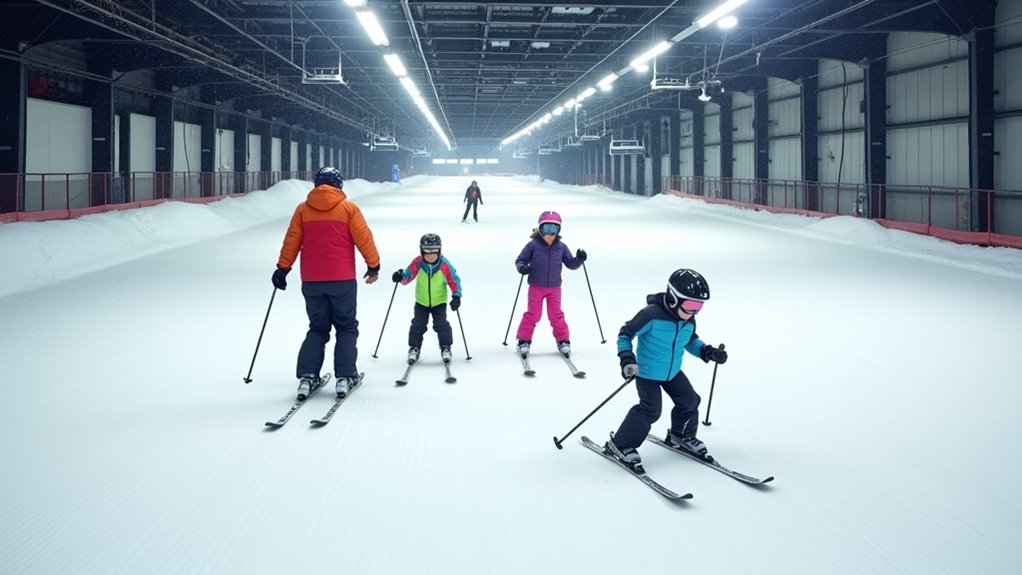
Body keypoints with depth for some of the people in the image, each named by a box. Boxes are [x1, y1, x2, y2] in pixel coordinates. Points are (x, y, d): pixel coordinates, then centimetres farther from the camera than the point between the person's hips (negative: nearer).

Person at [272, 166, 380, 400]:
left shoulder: (302, 209, 4)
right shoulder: (348, 208, -2)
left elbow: (291, 241, 6)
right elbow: (363, 238, -2)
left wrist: (282, 269, 16)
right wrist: (374, 265, 9)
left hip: (312, 281, 3)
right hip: (342, 280, -3)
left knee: (317, 329, 14)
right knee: (346, 328, 10)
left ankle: (307, 376, 0)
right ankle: (345, 377, 0)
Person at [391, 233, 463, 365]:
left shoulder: (444, 265, -19)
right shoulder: (418, 263, -16)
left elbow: (454, 280, -12)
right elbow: (408, 276, -9)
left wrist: (456, 296, -24)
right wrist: (401, 276, -31)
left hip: (439, 302, -1)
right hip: (421, 302, 1)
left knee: (441, 324, -9)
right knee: (418, 324, -4)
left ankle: (445, 347, 5)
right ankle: (414, 348, 10)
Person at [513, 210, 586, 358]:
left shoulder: (561, 247, 1)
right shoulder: (533, 245, -8)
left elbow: (570, 264, 6)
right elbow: (520, 260, -2)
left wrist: (579, 259, -14)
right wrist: (522, 267, -24)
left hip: (554, 287, 2)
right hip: (536, 287, -2)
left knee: (556, 315, 7)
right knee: (533, 314, 0)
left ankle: (563, 340, 19)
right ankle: (524, 340, 11)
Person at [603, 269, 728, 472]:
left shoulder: (689, 321, -6)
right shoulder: (651, 314, -28)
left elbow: (691, 341, 14)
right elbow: (625, 333, -18)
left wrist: (707, 351, -4)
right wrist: (626, 356, -30)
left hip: (673, 372, 7)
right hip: (647, 373, -7)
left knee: (689, 401, 10)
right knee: (651, 410, -15)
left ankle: (681, 436, 38)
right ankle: (619, 445, -2)